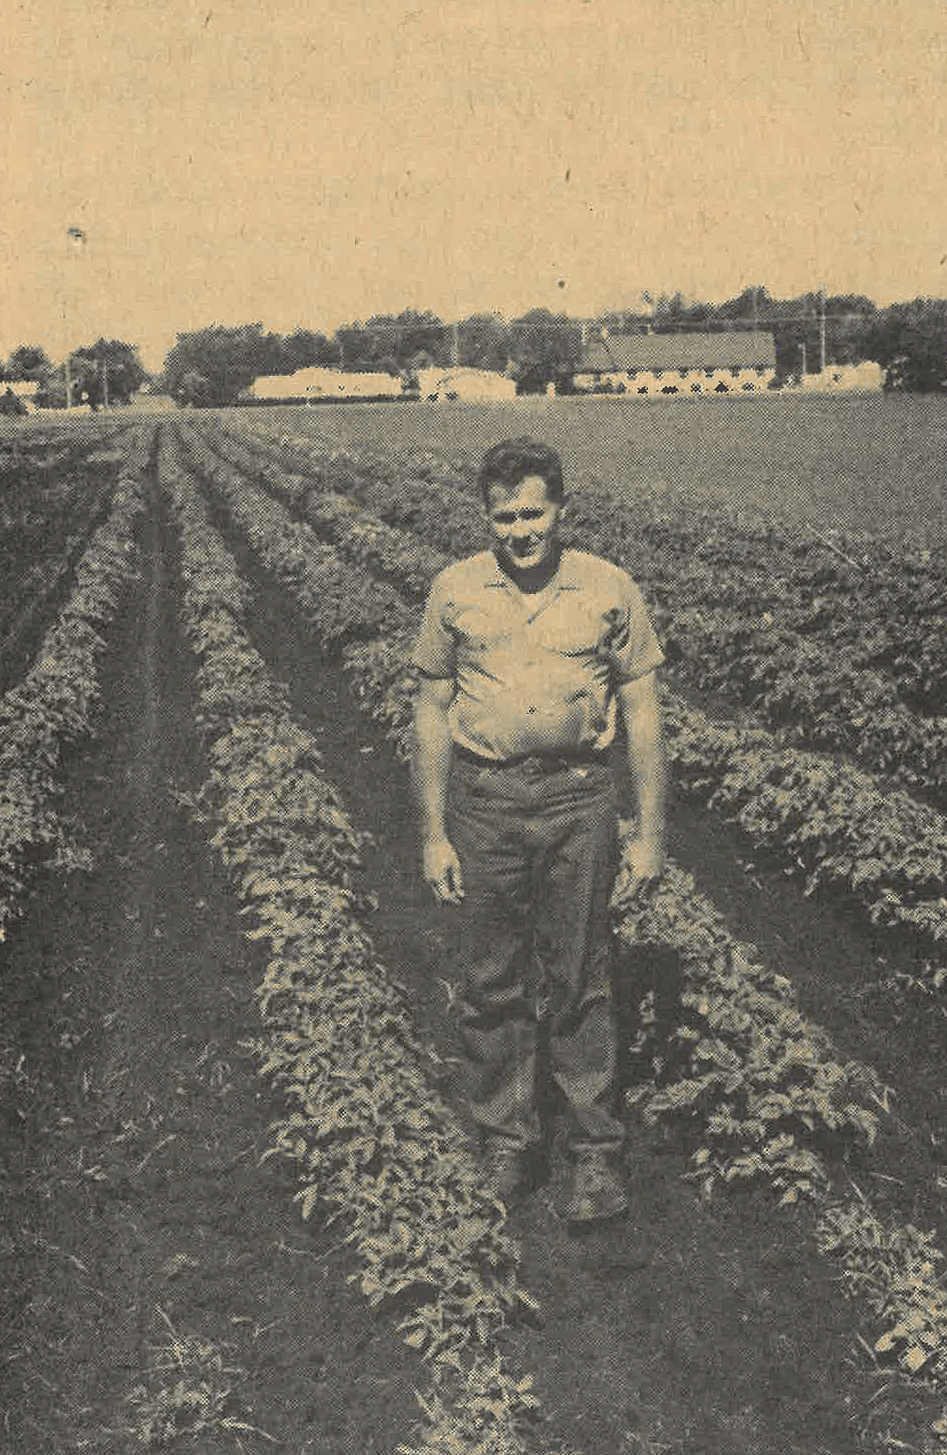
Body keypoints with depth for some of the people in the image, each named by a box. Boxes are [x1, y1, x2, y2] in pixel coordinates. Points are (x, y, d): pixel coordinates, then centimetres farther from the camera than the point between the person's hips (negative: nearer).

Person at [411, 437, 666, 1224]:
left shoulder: (610, 590, -2)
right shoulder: (455, 591, 0)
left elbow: (642, 714, 3)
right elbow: (433, 714, 5)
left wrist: (651, 833, 0)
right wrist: (433, 835, 2)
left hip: (578, 798, -1)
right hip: (484, 797, 1)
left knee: (579, 982, 5)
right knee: (491, 981, 9)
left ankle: (599, 1152, 19)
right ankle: (506, 1142, 26)